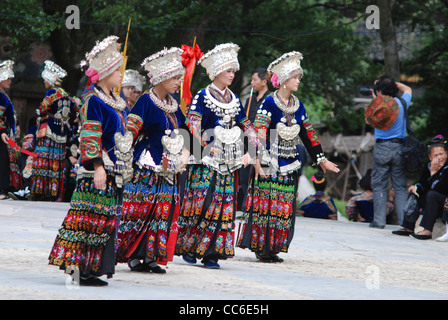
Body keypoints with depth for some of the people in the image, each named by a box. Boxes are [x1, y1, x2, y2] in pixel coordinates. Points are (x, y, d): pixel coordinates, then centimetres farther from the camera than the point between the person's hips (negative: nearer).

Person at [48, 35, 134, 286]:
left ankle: (90, 270, 11)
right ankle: (79, 268, -6)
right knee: (91, 217, -9)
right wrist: (98, 167, -22)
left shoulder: (117, 103, 18)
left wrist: (126, 168, 25)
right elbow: (90, 138, -15)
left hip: (115, 172, 9)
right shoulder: (94, 102, -10)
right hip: (100, 170, -9)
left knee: (106, 219, 8)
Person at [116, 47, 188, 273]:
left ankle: (151, 256, 9)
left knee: (163, 211, 5)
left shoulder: (172, 105, 14)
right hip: (147, 168, -8)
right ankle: (133, 256, -1)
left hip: (168, 169, 8)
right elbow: (129, 132, -13)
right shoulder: (146, 102, -9)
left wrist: (183, 156, 22)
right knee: (140, 210, -7)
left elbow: (179, 132, 27)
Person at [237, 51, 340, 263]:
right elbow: (259, 132, -13)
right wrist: (257, 158, -24)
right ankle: (260, 247, -2)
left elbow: (307, 133, 19)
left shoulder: (297, 105, 12)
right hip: (270, 163, -6)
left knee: (284, 204, 4)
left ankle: (273, 247, 9)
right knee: (265, 202, -7)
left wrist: (321, 159, 21)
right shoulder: (269, 103, -7)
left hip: (289, 164, 6)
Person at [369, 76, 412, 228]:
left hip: (382, 147, -3)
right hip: (399, 147, 3)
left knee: (379, 185, 3)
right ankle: (404, 220, 0)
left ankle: (379, 220, -1)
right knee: (400, 187, 6)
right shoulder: (402, 103, 4)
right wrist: (391, 82, 24)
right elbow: (407, 89, 27)